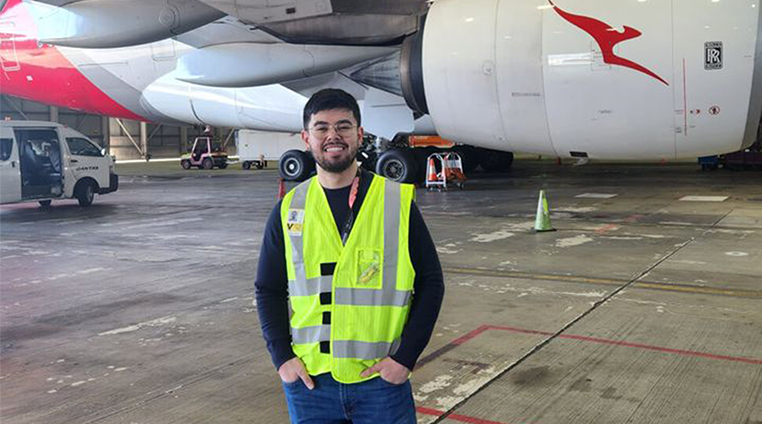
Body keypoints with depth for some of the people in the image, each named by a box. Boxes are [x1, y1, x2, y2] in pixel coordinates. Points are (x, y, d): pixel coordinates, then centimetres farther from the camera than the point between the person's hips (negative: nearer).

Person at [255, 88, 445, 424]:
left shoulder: (398, 202, -3)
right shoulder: (288, 211, 2)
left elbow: (430, 283, 0)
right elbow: (269, 291, 9)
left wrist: (405, 357, -7)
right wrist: (281, 356, -2)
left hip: (381, 379, -1)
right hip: (309, 380, 2)